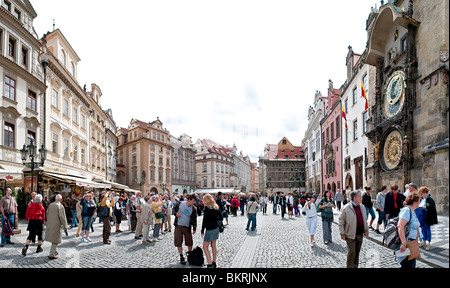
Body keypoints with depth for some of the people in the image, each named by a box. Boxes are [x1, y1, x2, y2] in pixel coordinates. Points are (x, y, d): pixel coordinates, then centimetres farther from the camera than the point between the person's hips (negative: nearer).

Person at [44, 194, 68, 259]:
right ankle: (52, 254, 3)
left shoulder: (50, 205, 5)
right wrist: (65, 227, -9)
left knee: (54, 239, 22)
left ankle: (55, 252, 33)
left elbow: (47, 214, 13)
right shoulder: (60, 206, -14)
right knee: (55, 240, 2)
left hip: (50, 225, 7)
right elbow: (62, 217, -16)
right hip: (56, 225, -7)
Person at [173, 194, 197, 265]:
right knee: (178, 242, 1)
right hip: (178, 226, -1)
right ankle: (181, 257, 13)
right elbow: (174, 208, 10)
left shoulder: (193, 209, -3)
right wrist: (176, 213, -11)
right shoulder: (180, 203, -6)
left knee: (189, 242, 4)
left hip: (187, 227, 1)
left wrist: (194, 229, -5)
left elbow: (194, 220, 0)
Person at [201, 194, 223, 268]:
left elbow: (205, 220, -16)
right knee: (213, 245, 17)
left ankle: (210, 264, -3)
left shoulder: (207, 208, -15)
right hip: (216, 228, 8)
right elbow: (221, 218, 8)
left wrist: (202, 231, -10)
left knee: (205, 247, 1)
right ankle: (214, 262, 23)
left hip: (210, 229, -7)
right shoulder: (217, 207, 5)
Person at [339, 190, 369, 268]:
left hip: (360, 234, 6)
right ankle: (350, 267, 11)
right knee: (351, 252, -5)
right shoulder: (346, 208, -13)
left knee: (357, 252, 14)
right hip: (350, 234, -6)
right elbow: (341, 221, -9)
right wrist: (342, 233, -10)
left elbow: (365, 219, 18)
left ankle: (355, 266, 28)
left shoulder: (362, 207, 6)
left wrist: (366, 230, 15)